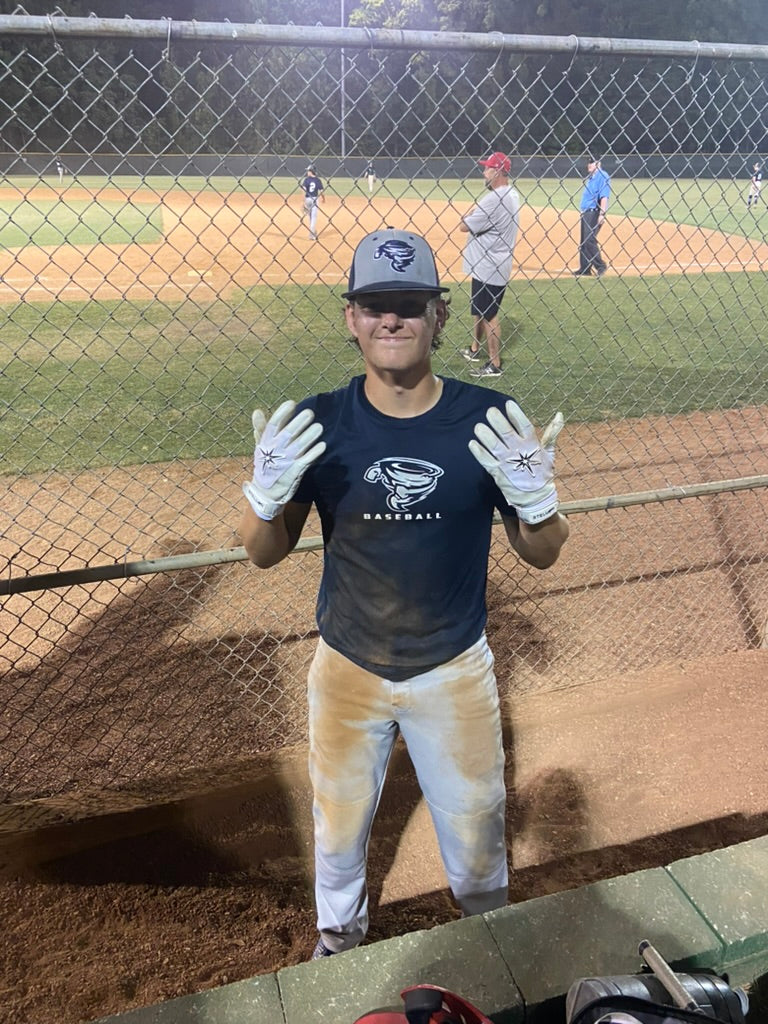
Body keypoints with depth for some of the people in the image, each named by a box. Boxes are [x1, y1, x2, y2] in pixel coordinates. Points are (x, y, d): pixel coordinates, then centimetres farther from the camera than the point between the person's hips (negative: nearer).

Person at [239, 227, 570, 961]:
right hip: (347, 667, 1)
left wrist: (535, 499, -30)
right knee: (339, 819, 23)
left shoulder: (490, 422, -15)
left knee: (475, 820, 21)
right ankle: (339, 932, 57)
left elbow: (541, 555, -8)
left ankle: (489, 924, 56)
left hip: (456, 668, 0)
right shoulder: (318, 424, -14)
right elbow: (264, 553, -7)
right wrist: (265, 494, -29)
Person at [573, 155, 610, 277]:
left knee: (589, 240, -14)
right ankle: (584, 269, 14)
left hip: (594, 212, -10)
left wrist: (602, 214, -25)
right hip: (585, 212, 10)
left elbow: (604, 197, -18)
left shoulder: (602, 176, -10)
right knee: (583, 241, 10)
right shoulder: (590, 177, 19)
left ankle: (601, 266, -5)